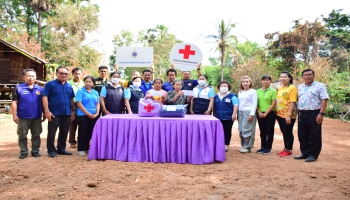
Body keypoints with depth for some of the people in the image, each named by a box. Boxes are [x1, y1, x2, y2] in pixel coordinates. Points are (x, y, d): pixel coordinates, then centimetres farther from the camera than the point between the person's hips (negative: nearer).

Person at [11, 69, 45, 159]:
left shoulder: (40, 89, 5)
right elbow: (14, 102, -3)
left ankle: (35, 151, 21)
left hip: (37, 117, 2)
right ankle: (23, 152, 19)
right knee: (22, 135, 7)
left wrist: (44, 114, 9)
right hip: (23, 117, -2)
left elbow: (42, 103, 11)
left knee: (36, 135, 10)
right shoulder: (18, 88, -3)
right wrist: (15, 115, -8)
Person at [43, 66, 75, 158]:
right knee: (51, 133, 2)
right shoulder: (50, 84, -2)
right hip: (54, 113, -5)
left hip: (67, 113, 5)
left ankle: (61, 149, 24)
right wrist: (47, 111, -15)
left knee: (64, 133, 11)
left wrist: (73, 111, 11)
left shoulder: (69, 86, 14)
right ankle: (51, 150, 14)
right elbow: (45, 97, -7)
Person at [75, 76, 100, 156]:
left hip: (94, 116, 5)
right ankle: (80, 149, 11)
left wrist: (97, 113, -4)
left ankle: (86, 148, 21)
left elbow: (98, 103, 13)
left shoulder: (95, 92, 12)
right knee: (82, 132, 1)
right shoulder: (80, 91, -3)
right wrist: (88, 113, -15)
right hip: (83, 115, -5)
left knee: (90, 132, 10)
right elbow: (79, 103, -11)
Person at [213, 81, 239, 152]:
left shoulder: (232, 96, -2)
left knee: (227, 131, 3)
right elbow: (214, 106, 21)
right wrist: (214, 114, 20)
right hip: (218, 117, 5)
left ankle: (226, 145, 11)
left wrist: (234, 114, -17)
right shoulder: (216, 96, 14)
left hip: (228, 117, -4)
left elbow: (236, 105, -9)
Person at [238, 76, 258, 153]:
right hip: (240, 112, 6)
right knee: (241, 130, 4)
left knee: (247, 130, -8)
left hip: (249, 112, -6)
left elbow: (255, 103, -6)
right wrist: (237, 113, 10)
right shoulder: (240, 92, 17)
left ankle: (248, 147, -1)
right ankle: (243, 145, 13)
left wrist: (251, 114, -14)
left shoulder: (253, 91, 0)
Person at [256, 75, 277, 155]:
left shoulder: (273, 91, -4)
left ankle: (268, 147, 11)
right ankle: (263, 147, 20)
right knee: (262, 131, 11)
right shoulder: (258, 91, 8)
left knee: (269, 131, 3)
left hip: (270, 114, -4)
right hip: (260, 114, 4)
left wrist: (266, 113, -12)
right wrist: (259, 112, -6)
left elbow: (274, 103, -9)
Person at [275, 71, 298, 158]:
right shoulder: (279, 88, 12)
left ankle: (289, 151, 12)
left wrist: (289, 115, -22)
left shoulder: (292, 88, -10)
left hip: (288, 115, -7)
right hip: (280, 114, 7)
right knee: (284, 132, 14)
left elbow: (292, 102, -16)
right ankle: (285, 149, 25)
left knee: (288, 132, 1)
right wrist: (277, 112, 13)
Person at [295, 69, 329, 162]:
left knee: (314, 136, 0)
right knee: (302, 135, 10)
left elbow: (324, 100, -9)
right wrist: (297, 113, 11)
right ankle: (305, 153, 21)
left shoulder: (320, 86, -2)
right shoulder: (300, 87, 16)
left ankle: (313, 155, 10)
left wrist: (321, 113, -17)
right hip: (302, 114, 6)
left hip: (314, 113, -6)